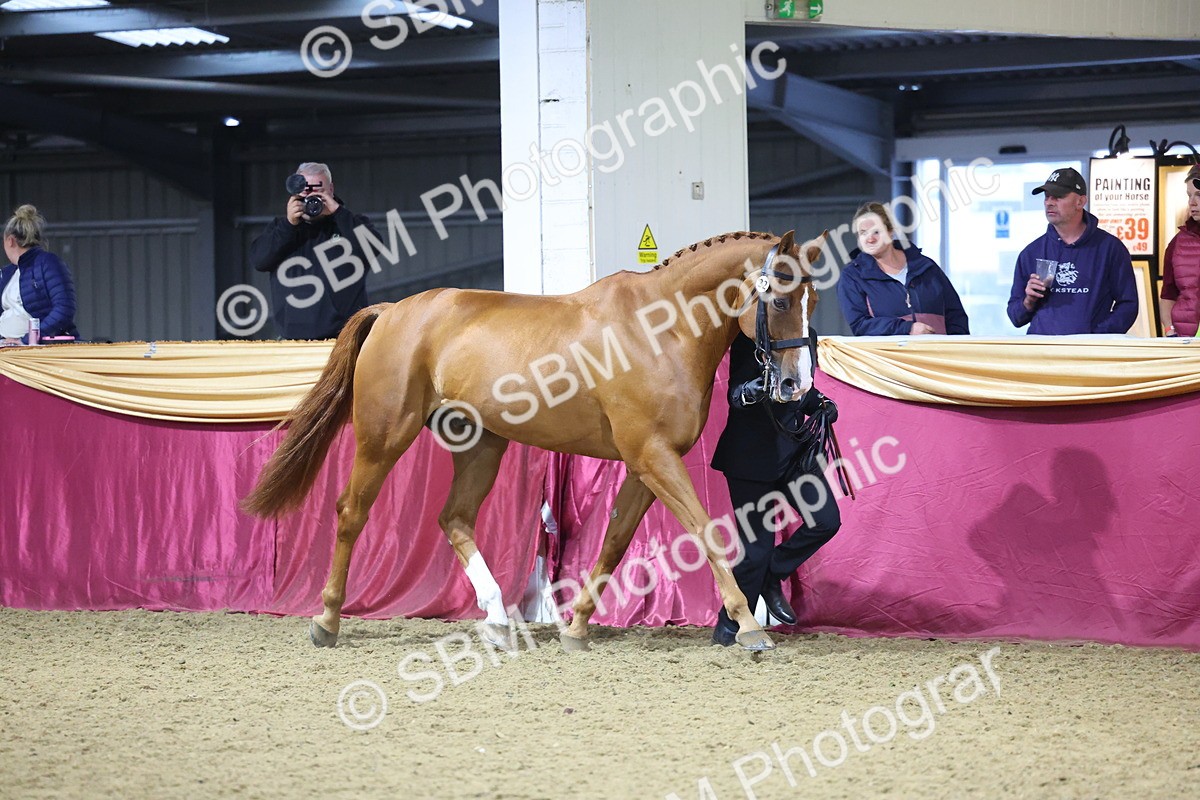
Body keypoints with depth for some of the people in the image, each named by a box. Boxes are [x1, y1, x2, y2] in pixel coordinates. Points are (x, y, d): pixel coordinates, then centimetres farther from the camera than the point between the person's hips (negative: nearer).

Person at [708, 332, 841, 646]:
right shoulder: (749, 337, -13)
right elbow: (735, 394, -18)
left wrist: (820, 404, -1)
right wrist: (747, 393, -40)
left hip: (794, 448, 7)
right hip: (753, 452, -7)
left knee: (826, 520, -5)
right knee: (755, 544, -2)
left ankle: (771, 576, 18)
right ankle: (729, 627, 14)